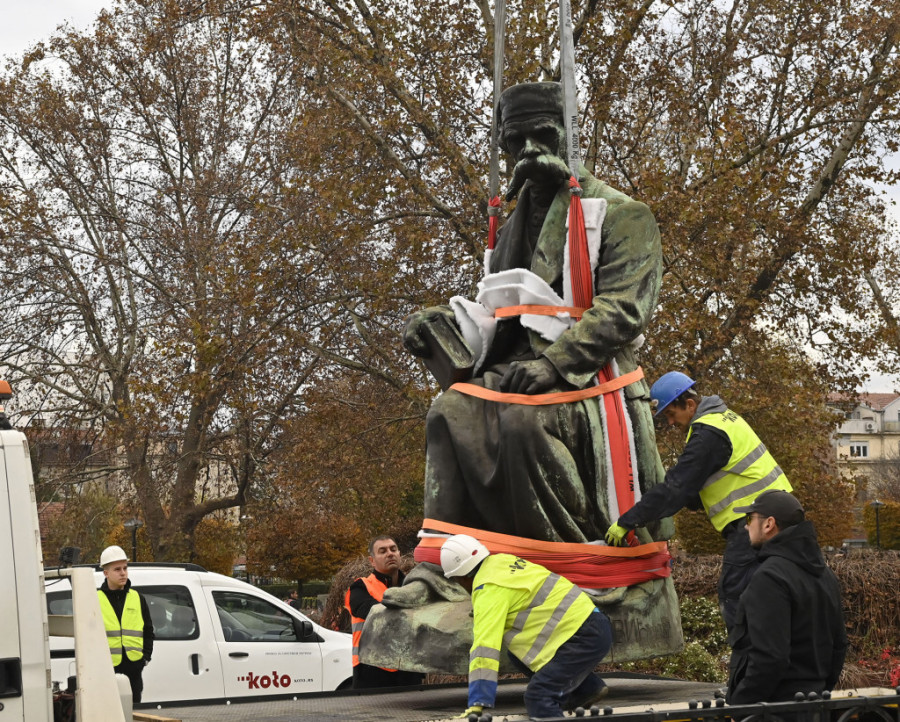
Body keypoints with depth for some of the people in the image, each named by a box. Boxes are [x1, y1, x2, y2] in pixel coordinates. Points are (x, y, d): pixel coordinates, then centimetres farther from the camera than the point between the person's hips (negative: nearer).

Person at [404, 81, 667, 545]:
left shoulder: (621, 214, 4)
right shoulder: (515, 227, 26)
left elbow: (623, 309, -10)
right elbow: (494, 311, 28)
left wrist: (553, 363, -24)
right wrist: (442, 320, 4)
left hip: (588, 383, -6)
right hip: (516, 376, 6)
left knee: (525, 418, -36)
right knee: (451, 413, -24)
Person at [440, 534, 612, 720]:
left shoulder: (490, 591, -15)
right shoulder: (503, 561, 11)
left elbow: (485, 649, -21)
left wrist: (477, 705, -22)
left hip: (585, 638, -10)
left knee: (538, 699, -15)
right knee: (517, 654, 19)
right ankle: (587, 688, 25)